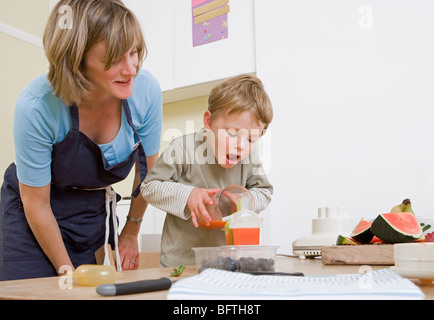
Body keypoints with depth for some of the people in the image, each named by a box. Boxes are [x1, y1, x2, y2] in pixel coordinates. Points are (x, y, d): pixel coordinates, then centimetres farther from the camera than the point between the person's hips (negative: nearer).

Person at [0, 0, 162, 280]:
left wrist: (131, 234, 7)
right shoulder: (36, 106, -30)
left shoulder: (146, 90, -21)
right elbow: (36, 204, -16)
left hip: (96, 209, 3)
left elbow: (148, 170, -3)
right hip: (34, 220, -2)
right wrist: (67, 270, -7)